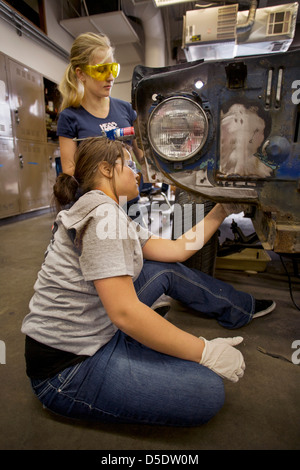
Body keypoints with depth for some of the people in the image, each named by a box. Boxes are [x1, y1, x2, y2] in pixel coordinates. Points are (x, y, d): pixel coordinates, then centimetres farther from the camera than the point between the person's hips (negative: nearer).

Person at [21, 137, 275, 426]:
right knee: (207, 391, -20)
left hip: (99, 328, 10)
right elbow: (124, 313, -28)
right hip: (67, 368, -9)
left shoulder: (115, 216, 9)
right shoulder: (102, 213, -22)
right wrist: (205, 352, -20)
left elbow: (175, 250, 10)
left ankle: (243, 308, 30)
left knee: (166, 270, 12)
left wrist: (221, 211, 14)